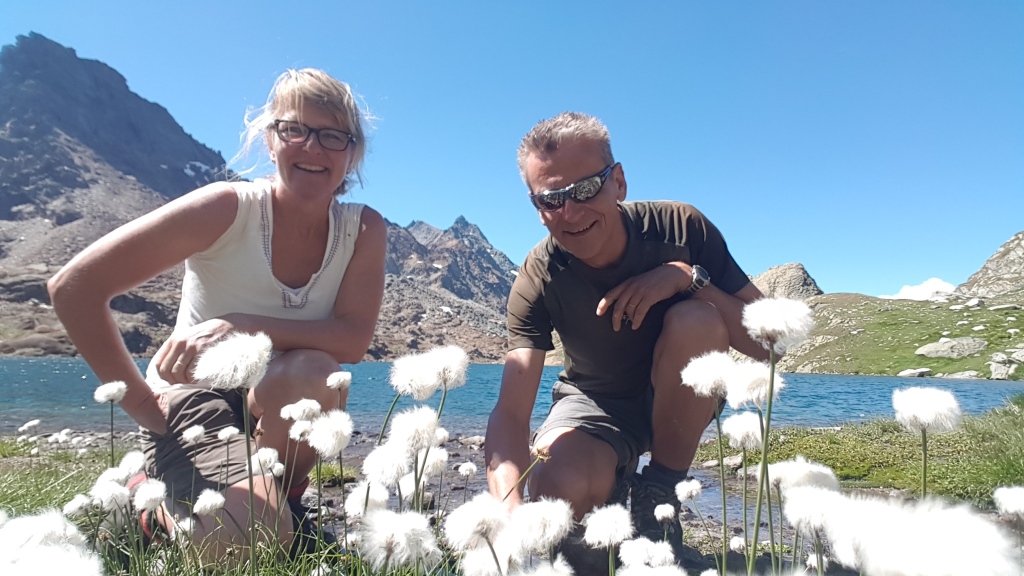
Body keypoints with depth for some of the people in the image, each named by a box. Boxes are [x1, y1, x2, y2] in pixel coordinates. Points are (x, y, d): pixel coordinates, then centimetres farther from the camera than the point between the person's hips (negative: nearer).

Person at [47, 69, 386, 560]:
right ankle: (158, 505, 9)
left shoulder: (363, 230, -9)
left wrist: (239, 328, -32)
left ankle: (278, 495, -3)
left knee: (311, 371, -33)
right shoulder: (228, 208, -19)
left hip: (281, 409, 2)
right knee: (247, 543, -27)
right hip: (195, 398, -2)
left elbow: (353, 340, -20)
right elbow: (74, 287, -19)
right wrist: (140, 402, -15)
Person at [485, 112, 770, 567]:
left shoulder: (680, 227, -22)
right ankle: (613, 480, 7)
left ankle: (660, 491, -11)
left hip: (683, 400, 1)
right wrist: (509, 513, -50)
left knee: (695, 319, -32)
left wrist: (688, 276, -36)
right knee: (558, 490, -32)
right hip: (596, 405, -1)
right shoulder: (537, 282, -23)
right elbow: (511, 411, -31)